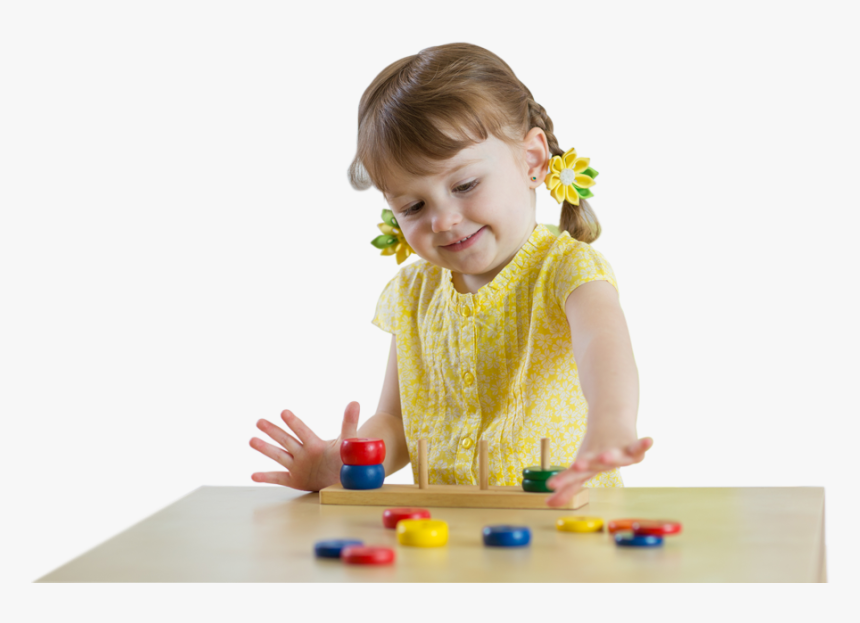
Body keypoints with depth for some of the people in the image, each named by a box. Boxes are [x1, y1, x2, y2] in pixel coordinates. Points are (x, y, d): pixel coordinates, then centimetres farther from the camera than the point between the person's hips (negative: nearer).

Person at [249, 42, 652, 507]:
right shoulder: (413, 293, 9)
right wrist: (345, 462, -10)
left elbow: (603, 344, -29)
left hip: (567, 508, -4)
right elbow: (395, 423, 13)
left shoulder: (566, 267, -8)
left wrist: (610, 428, -50)